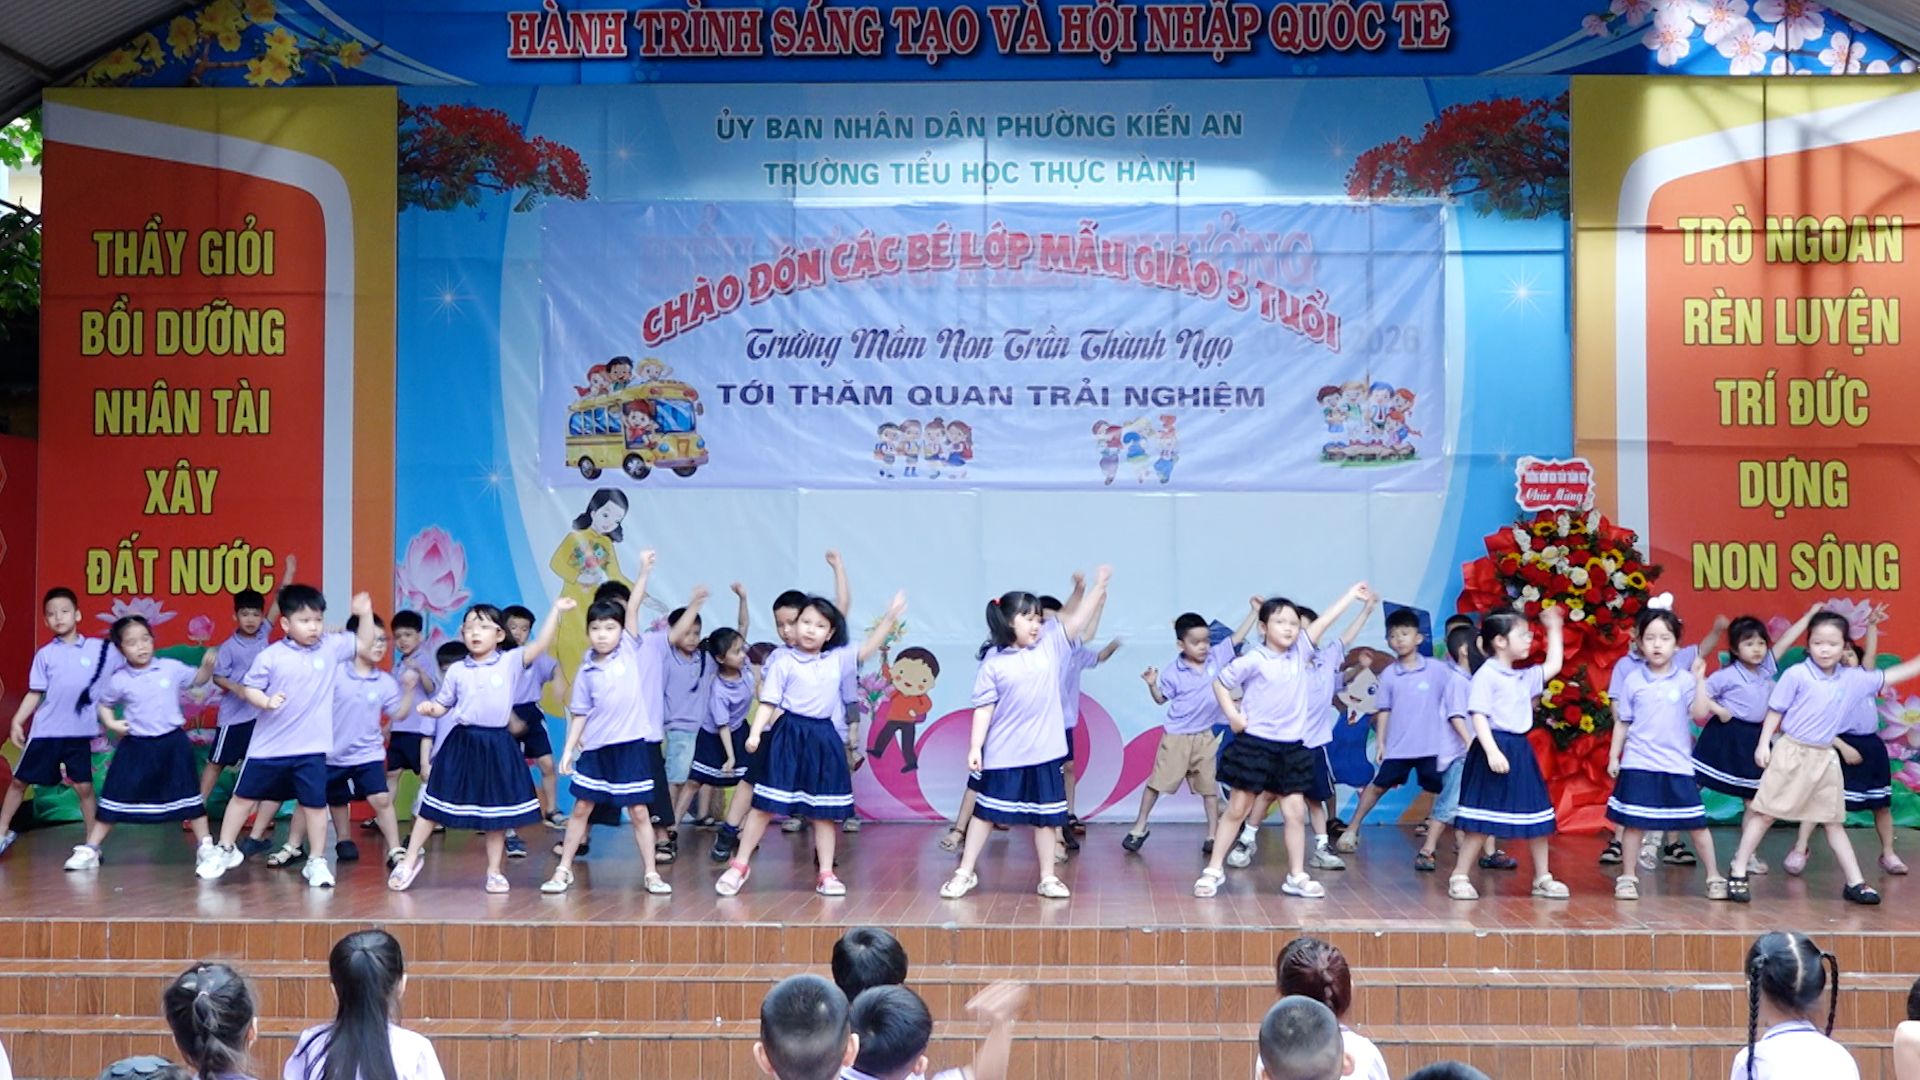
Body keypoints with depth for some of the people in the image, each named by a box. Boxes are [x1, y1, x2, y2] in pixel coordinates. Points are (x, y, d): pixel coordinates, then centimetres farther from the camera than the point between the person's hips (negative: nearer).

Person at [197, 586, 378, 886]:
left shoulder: (331, 647, -1)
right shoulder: (270, 656, -9)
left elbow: (364, 643, 7)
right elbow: (249, 687, -4)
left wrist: (365, 614, -7)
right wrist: (265, 701, -23)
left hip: (311, 748, 1)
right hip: (269, 745, 0)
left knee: (314, 803, 2)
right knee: (244, 796, 13)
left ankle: (317, 861, 15)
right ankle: (226, 850, 31)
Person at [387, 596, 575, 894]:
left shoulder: (510, 662, -1)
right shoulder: (457, 670, 3)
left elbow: (541, 643, -10)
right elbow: (442, 706, 9)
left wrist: (556, 611, -16)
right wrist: (429, 708, -12)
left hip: (497, 747, -1)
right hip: (461, 744, 1)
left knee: (496, 811, 7)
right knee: (433, 805, 5)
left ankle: (494, 871, 19)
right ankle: (410, 860, 19)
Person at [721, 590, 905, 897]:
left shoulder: (838, 659, 9)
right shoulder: (783, 662, -3)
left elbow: (868, 649, 8)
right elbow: (768, 702, -6)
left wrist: (890, 617, 0)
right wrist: (755, 732, -18)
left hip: (824, 740, 4)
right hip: (789, 737, -4)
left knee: (825, 811, 8)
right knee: (765, 805, -2)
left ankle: (826, 874, 15)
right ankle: (740, 865, 8)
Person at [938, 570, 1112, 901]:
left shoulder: (1050, 646, 2)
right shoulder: (993, 662, -7)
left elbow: (1078, 618, 0)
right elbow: (984, 707, -8)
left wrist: (1099, 585, -8)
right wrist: (975, 747, -12)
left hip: (1043, 752, 3)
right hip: (1003, 754, -3)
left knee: (1046, 815, 9)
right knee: (985, 811, 8)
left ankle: (1048, 877, 21)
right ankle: (965, 873, 18)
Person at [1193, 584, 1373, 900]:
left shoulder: (1300, 653, 3)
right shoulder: (1254, 660, -10)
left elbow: (1325, 620, 6)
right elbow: (1220, 683, -2)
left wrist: (1352, 594, 8)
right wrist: (1232, 714, -12)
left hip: (1292, 747, 4)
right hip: (1254, 744, -4)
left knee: (1295, 811, 4)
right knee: (1237, 809, 3)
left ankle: (1297, 877, 14)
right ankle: (1214, 870, 12)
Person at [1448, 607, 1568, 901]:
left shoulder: (1524, 677, 15)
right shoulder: (1486, 676, -11)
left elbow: (1553, 666, 28)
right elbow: (1478, 716, -17)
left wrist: (1554, 629, 27)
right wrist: (1492, 751, -27)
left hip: (1520, 750, 8)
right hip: (1494, 748, -8)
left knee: (1538, 818, 10)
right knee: (1481, 820, -5)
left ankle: (1542, 878, 20)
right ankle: (1459, 877, 4)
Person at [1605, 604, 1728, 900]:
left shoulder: (1684, 680, 0)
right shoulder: (1633, 681, 2)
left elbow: (1700, 713, -12)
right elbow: (1622, 722, 8)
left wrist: (1700, 680, -18)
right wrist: (1613, 756, 4)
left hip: (1677, 765, 0)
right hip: (1638, 764, 0)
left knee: (1696, 823, 4)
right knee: (1633, 822, 5)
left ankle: (1714, 877, 16)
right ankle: (1628, 878, 15)